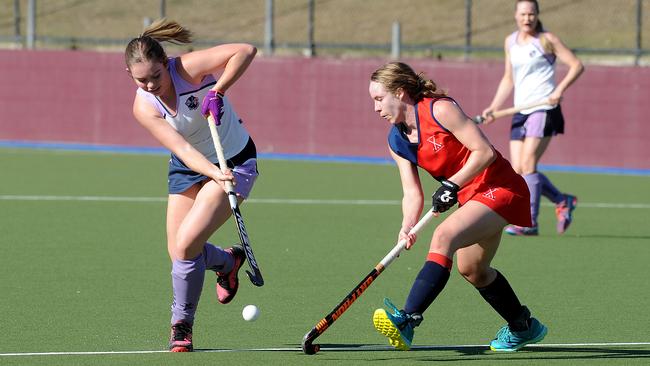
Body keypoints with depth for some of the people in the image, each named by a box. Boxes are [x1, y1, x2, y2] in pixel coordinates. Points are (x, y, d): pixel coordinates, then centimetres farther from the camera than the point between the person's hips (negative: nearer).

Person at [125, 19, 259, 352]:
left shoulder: (188, 68, -26)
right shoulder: (143, 107, -18)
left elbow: (245, 51, -32)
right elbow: (182, 148, -29)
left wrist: (218, 91, -38)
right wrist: (216, 173, -46)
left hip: (235, 160, -5)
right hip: (188, 166, 5)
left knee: (185, 245, -17)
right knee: (178, 251, 3)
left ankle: (181, 324, 6)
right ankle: (228, 262, 38)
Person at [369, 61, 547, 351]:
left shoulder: (440, 110, -18)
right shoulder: (396, 141, 5)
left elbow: (484, 152, -19)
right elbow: (412, 193, 1)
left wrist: (452, 185, -24)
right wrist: (407, 227, -18)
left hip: (499, 187, -10)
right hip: (471, 197, 10)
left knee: (444, 237, -29)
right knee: (471, 270, 21)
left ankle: (407, 320, -41)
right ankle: (523, 327, 43)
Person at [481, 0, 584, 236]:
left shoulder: (547, 40, -3)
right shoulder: (510, 42, 14)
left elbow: (576, 65, -4)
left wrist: (560, 89, -17)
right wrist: (493, 108, 12)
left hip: (544, 109, -6)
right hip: (521, 111, 6)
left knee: (527, 165, -15)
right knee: (517, 170, -1)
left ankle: (530, 222, -11)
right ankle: (562, 201, 19)